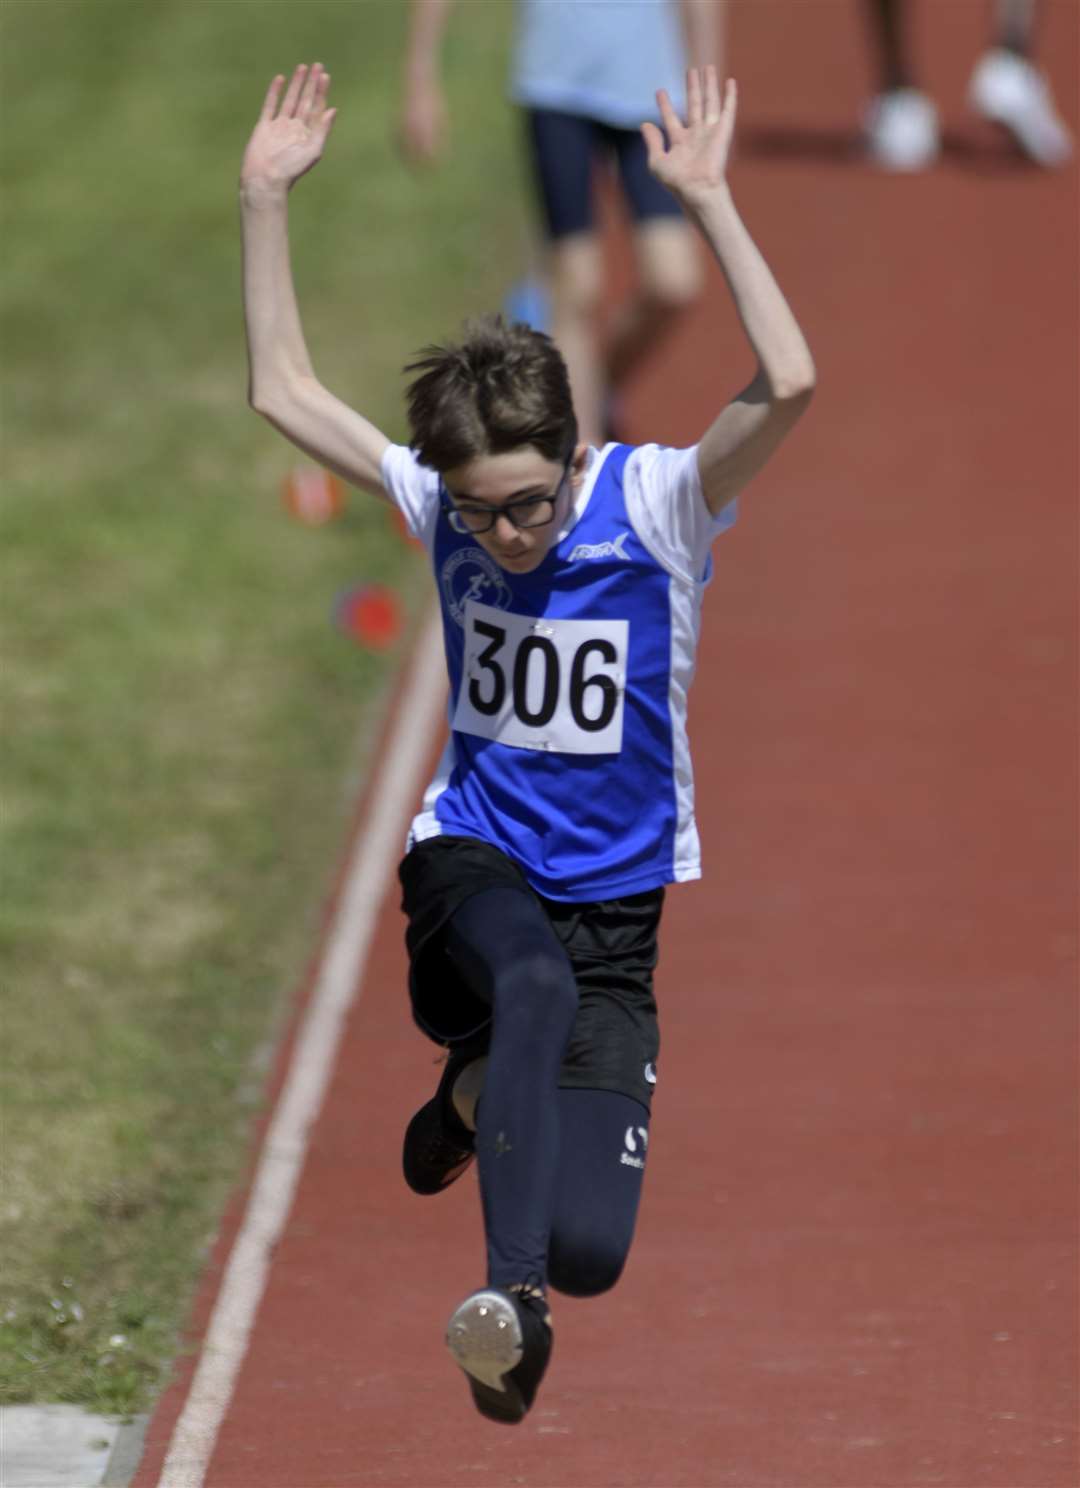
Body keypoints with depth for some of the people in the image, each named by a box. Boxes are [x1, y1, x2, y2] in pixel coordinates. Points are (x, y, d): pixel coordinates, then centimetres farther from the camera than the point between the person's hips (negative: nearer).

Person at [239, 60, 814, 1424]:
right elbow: (281, 390, 3)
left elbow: (788, 385, -30)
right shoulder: (443, 502, -2)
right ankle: (511, 1297, -41)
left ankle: (484, 1090, 20)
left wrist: (709, 204, -35)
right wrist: (265, 198, -6)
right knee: (537, 981, -39)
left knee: (592, 1250, -12)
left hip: (616, 904, -1)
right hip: (471, 860, 1)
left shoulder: (660, 504, -12)